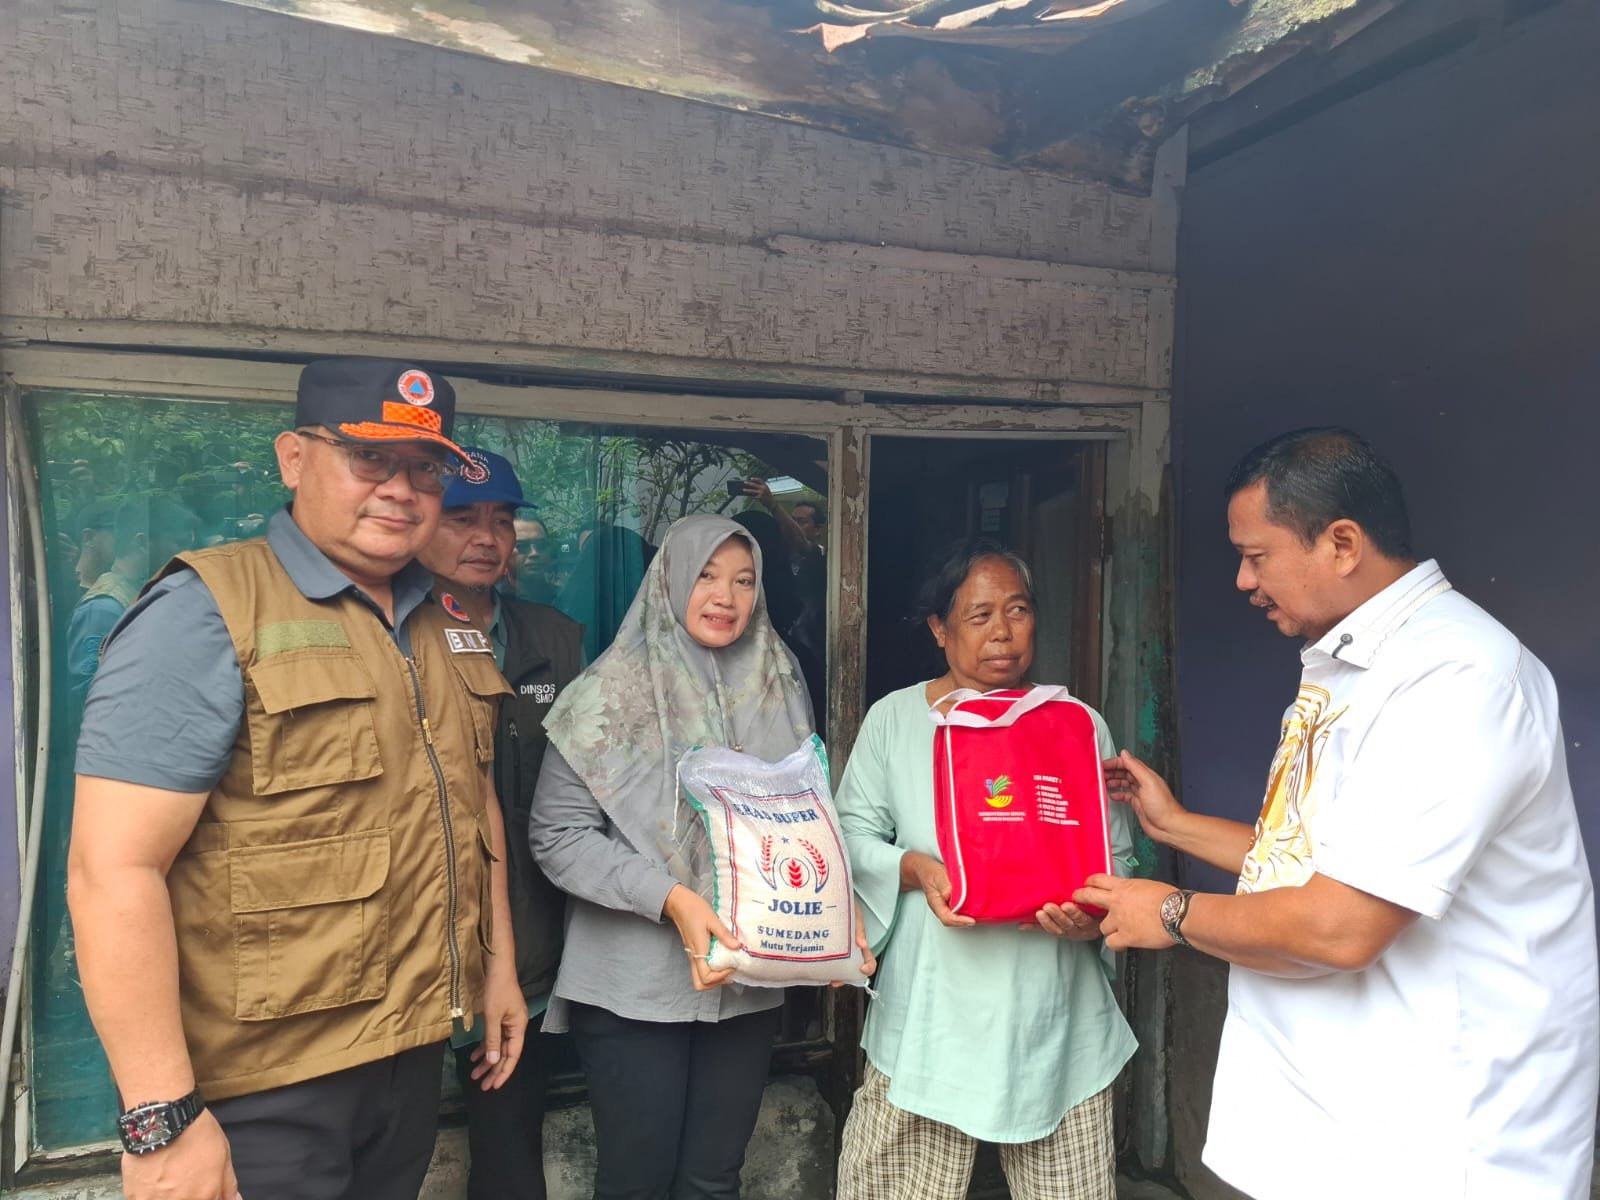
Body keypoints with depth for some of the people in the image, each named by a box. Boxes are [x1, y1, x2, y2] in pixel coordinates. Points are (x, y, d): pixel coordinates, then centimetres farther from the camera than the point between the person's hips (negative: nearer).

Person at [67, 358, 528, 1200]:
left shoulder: (448, 632, 7)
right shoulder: (205, 614, -15)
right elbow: (114, 871, -20)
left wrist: (499, 962, 16)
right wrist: (163, 1117, -20)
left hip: (413, 1056, 7)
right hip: (263, 1090, -7)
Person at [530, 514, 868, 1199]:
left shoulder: (779, 694, 6)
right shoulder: (613, 694, -7)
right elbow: (559, 835, -12)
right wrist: (669, 898, -22)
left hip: (750, 982, 4)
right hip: (634, 984, -3)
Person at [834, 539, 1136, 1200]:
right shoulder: (893, 717, 3)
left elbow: (1116, 855, 7)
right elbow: (852, 834, 2)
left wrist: (1096, 914, -13)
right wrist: (915, 869, -17)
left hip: (1056, 1019, 1)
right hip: (930, 1016, -1)